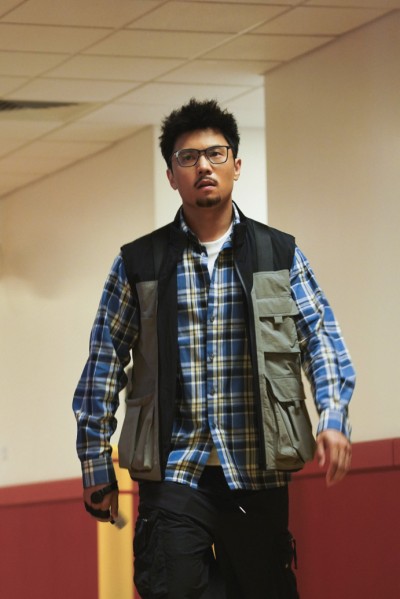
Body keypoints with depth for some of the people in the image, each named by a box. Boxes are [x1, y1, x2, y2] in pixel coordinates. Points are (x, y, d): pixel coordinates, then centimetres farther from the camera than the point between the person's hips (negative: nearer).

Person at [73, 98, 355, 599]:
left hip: (258, 477, 1)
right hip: (174, 476, -1)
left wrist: (333, 420, -12)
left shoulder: (281, 255, 9)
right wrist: (96, 467, 6)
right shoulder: (138, 264, 7)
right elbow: (104, 367, 8)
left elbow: (322, 341, 5)